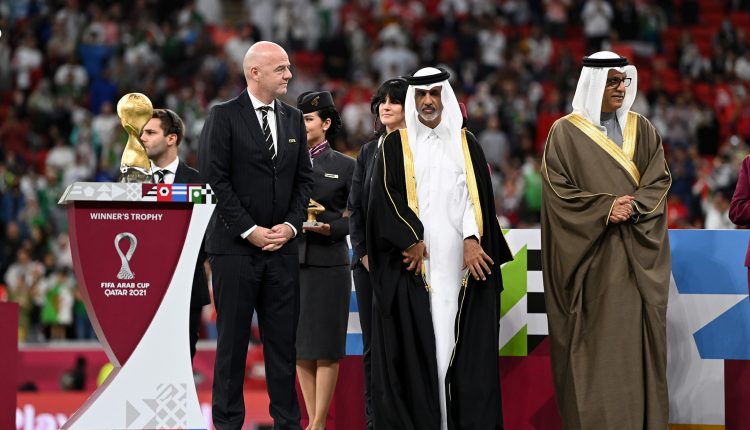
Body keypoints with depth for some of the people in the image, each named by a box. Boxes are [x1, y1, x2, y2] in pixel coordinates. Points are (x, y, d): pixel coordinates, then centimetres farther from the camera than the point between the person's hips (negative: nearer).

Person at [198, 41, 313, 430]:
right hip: (236, 246, -4)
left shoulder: (293, 120, 12)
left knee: (283, 338, 5)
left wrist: (291, 225, -2)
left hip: (282, 246, 4)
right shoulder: (224, 117, -4)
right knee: (232, 339, 1)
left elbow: (303, 179, 13)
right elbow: (216, 179, -9)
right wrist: (249, 230, -12)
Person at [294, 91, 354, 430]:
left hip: (328, 263, -3)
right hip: (293, 260, 3)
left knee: (326, 345, -1)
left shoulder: (345, 166, 1)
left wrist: (330, 228, -15)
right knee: (300, 344, 5)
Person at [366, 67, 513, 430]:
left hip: (459, 263, 2)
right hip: (411, 262, -2)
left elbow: (475, 195, 5)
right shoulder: (395, 146, 7)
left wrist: (472, 240, -9)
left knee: (461, 342, -2)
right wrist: (412, 240, -11)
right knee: (414, 344, -6)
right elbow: (386, 195, -2)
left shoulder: (465, 145, 13)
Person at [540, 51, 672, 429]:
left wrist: (632, 207, -15)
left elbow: (659, 181, 4)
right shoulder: (565, 133, 0)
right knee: (594, 342, -5)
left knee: (635, 338, 0)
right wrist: (606, 209, -16)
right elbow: (559, 190, -5)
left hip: (636, 256, 3)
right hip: (590, 256, -3)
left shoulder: (642, 130, 11)